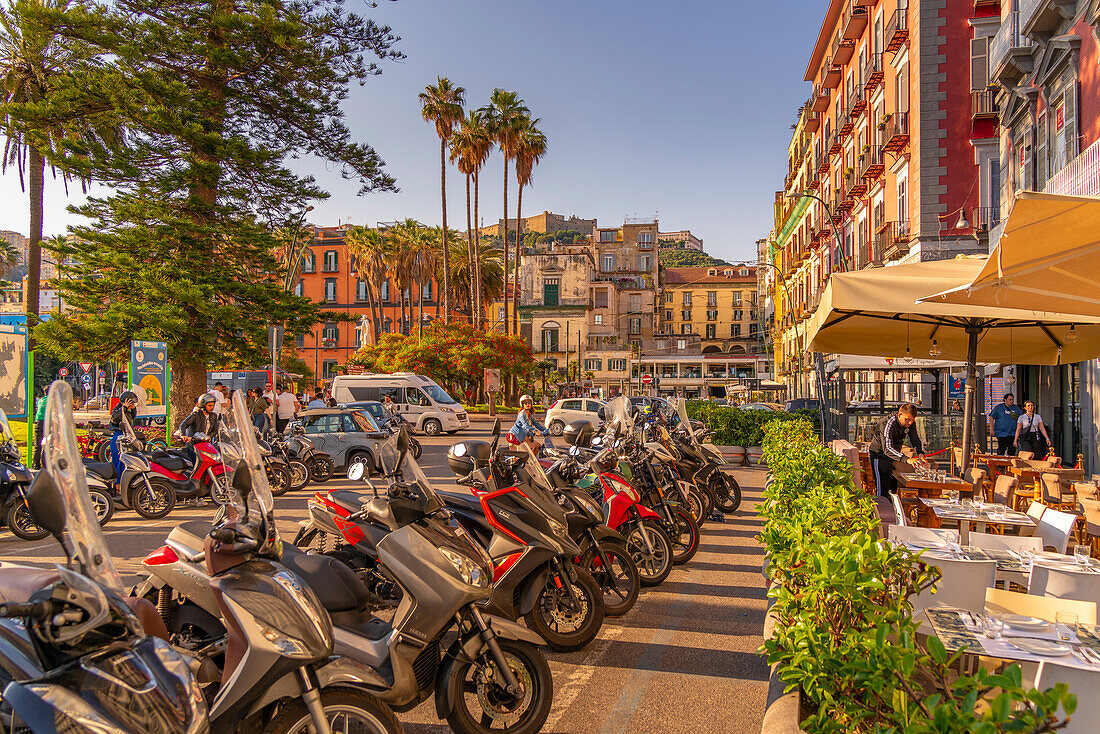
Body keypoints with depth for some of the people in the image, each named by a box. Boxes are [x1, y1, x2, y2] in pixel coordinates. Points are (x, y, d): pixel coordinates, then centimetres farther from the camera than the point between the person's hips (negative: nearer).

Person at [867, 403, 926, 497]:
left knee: (894, 487, 9)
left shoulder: (911, 423, -10)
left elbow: (916, 440, 0)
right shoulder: (887, 424, -33)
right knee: (883, 491, -11)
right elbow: (887, 449, -42)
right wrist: (907, 459, -55)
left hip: (896, 452, 7)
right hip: (879, 454, -7)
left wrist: (921, 454, -22)